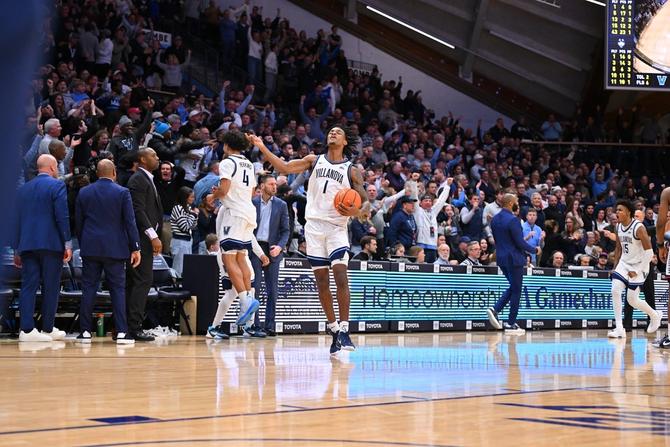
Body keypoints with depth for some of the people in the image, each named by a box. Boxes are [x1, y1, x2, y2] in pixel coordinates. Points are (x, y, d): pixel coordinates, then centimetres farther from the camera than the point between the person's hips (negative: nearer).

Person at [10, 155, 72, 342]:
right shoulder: (57, 186, -4)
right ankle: (48, 329, 9)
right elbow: (62, 216, -11)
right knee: (51, 287, 4)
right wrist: (67, 244, -6)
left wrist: (16, 249, 17)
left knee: (28, 286, 2)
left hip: (27, 245, 5)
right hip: (51, 244, -5)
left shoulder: (23, 189, 12)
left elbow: (17, 220, 13)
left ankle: (26, 329, -6)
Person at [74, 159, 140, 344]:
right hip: (114, 248, -2)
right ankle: (122, 332, -5)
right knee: (118, 289, 1)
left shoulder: (84, 193, 5)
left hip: (90, 247, 2)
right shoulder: (122, 193, -4)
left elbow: (78, 222, 9)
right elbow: (130, 222, -6)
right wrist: (135, 248, -2)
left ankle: (85, 331, 3)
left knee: (88, 289, 5)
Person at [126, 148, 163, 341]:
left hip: (145, 238, 10)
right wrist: (153, 236, -21)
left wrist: (154, 235, 17)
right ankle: (134, 327, -13)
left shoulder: (146, 179, 22)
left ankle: (128, 326, 9)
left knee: (133, 282, 8)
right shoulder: (138, 180, -9)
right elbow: (138, 210, -18)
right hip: (142, 237, -10)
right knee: (143, 280, -12)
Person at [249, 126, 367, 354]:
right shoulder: (315, 160, 12)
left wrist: (356, 212, -17)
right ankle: (334, 330, 9)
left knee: (341, 276, -16)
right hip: (314, 224, 2)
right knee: (322, 280, 2)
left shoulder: (351, 170, 6)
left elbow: (365, 202, 5)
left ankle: (344, 330, -16)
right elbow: (285, 167, 3)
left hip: (337, 227, -2)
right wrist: (262, 148, -6)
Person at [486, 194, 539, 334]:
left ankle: (495, 309, 3)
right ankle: (511, 324, 6)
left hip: (501, 257, 8)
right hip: (514, 258, -8)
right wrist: (535, 250, -4)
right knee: (516, 291, 3)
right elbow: (520, 242, -18)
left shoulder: (495, 219, 6)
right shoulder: (513, 220, -19)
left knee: (513, 287, 21)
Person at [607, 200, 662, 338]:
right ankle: (619, 328, -12)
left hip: (638, 266, -6)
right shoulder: (618, 227, 1)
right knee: (615, 291, -14)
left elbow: (649, 252, -20)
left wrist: (637, 271, -17)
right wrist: (615, 267, 10)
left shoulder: (638, 228, -21)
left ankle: (655, 315, 27)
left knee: (632, 300, -3)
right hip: (624, 264, 6)